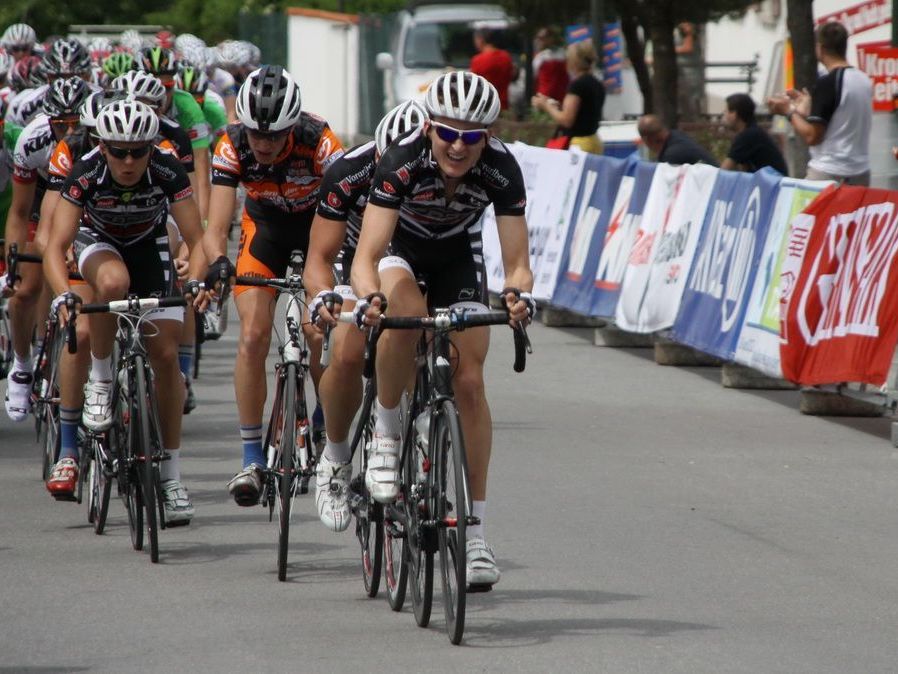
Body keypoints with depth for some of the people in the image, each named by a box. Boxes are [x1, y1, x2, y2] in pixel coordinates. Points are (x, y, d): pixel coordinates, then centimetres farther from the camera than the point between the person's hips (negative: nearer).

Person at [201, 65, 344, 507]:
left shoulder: (317, 140, -32)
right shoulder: (233, 145, -27)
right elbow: (216, 226, -31)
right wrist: (218, 263, -53)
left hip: (317, 225, -1)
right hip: (265, 226, 1)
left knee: (319, 334, -14)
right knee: (253, 335, -15)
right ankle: (251, 457, -9)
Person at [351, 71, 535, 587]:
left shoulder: (502, 169, -29)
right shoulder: (402, 162, -35)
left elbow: (518, 262, -30)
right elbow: (367, 254, -39)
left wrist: (520, 293, -53)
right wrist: (368, 297, -60)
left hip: (459, 255, 2)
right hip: (400, 246, -2)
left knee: (469, 381, -10)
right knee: (406, 313, -37)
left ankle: (475, 531, -4)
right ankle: (386, 438, -15)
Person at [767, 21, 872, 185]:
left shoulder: (827, 83, -14)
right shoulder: (865, 81, 8)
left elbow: (812, 136, -14)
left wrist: (789, 111, 1)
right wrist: (808, 110, 23)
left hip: (829, 174, -7)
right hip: (860, 172, 7)